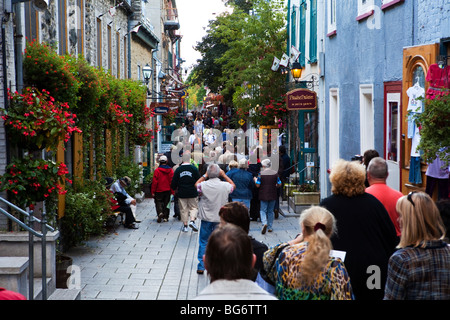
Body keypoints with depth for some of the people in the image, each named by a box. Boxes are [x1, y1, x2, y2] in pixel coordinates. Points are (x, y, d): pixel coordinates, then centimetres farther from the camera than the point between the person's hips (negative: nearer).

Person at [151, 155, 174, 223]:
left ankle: (160, 213, -18)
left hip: (159, 190, -3)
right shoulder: (170, 170, 0)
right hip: (168, 191, 3)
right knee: (166, 203, 11)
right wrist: (172, 191, 6)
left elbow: (154, 182, -9)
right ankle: (165, 217, 10)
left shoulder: (157, 170, -9)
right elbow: (172, 182, 1)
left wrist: (153, 192, -3)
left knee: (158, 202, 7)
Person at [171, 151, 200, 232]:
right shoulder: (194, 168, -9)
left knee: (183, 209, 9)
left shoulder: (178, 169, -4)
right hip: (193, 193, -1)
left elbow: (173, 183, 0)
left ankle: (185, 225, 11)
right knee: (194, 207, 11)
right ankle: (192, 220, -10)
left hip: (182, 193, 1)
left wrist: (175, 189, 20)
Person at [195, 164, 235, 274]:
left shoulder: (203, 185, -12)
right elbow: (233, 185, 14)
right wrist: (224, 175, 14)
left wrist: (205, 175, 15)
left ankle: (201, 267, 11)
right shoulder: (225, 186, -11)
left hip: (206, 219, 0)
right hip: (220, 219, 0)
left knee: (203, 242, 10)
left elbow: (196, 184, 13)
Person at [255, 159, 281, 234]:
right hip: (273, 195, 3)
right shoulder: (275, 173, -2)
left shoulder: (261, 173, -10)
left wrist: (255, 180, 9)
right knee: (270, 211, 13)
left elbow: (257, 185, -10)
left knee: (263, 210, 5)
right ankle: (270, 227, 15)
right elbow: (279, 184, 1)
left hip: (263, 195, -2)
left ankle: (264, 223, -20)